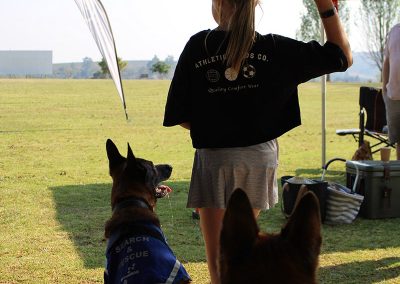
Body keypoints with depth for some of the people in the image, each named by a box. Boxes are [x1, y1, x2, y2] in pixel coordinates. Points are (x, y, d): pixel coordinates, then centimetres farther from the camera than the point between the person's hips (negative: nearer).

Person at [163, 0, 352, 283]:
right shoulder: (275, 48, -4)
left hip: (213, 157, -2)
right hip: (259, 156, 3)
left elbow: (178, 115, -6)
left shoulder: (198, 46, -7)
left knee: (218, 257, 4)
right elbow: (343, 55, 4)